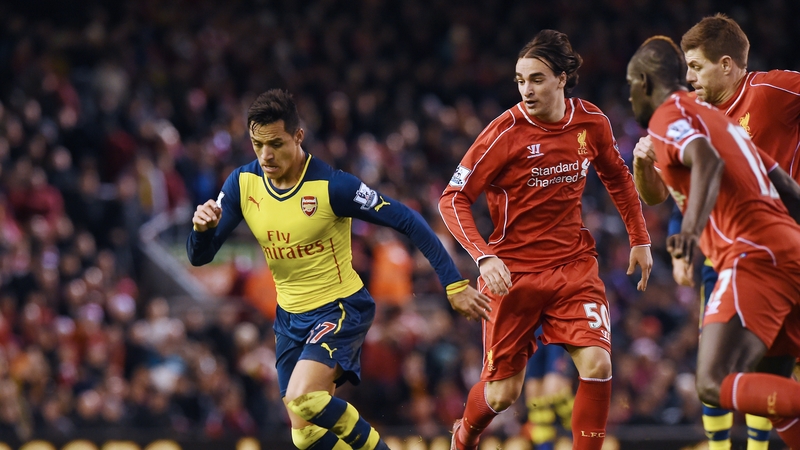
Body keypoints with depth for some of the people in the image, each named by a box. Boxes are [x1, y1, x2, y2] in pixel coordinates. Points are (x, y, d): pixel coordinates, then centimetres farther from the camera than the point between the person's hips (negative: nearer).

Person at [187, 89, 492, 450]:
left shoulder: (331, 186, -21)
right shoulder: (242, 184, -6)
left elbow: (407, 221, -18)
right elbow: (199, 256, -4)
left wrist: (454, 284, -21)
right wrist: (202, 227, -28)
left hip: (341, 308, -6)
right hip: (290, 316, 6)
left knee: (302, 398, -29)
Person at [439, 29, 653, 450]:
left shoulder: (591, 122, -2)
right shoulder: (506, 131, -15)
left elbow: (617, 177, 18)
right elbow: (453, 198, -14)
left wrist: (639, 239, 16)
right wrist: (484, 256, -26)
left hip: (574, 265, 3)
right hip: (513, 270, -3)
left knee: (597, 365, -17)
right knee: (504, 391, 2)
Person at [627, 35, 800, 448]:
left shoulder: (668, 115, 1)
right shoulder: (717, 117, 27)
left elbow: (708, 162, -22)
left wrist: (692, 228, -37)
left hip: (755, 258, -9)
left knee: (715, 386, -18)